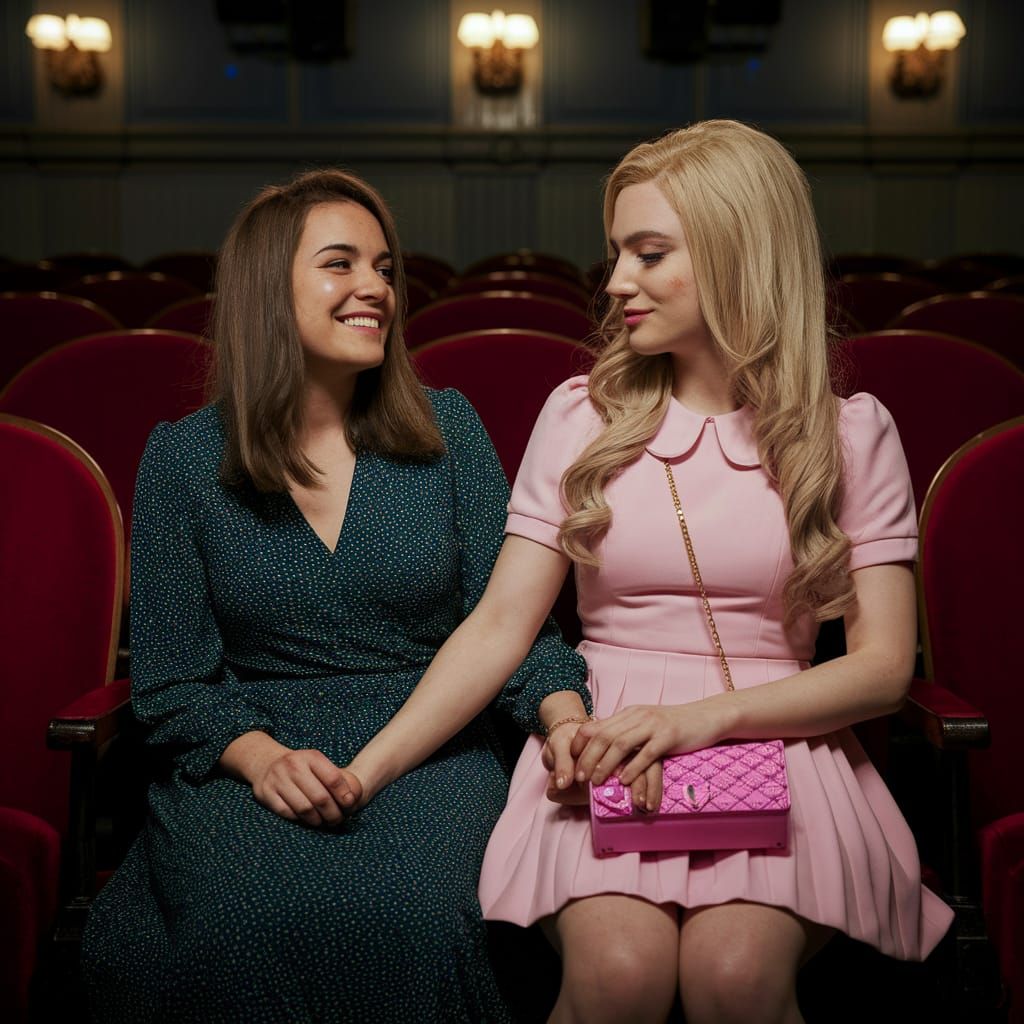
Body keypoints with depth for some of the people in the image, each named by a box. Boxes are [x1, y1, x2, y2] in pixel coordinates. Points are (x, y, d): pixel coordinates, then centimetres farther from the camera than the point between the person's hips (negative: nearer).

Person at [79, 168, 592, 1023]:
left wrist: (567, 715, -16)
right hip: (250, 761, 0)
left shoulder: (446, 430, 6)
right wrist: (262, 757, -18)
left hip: (433, 755, 1)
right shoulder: (184, 457, 3)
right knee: (256, 924, -32)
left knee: (415, 914, -31)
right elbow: (172, 680, 2)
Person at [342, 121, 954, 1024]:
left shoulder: (850, 433, 5)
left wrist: (703, 717, -14)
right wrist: (372, 765, -9)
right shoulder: (583, 415, 8)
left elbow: (884, 664, 1)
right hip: (602, 750, 1)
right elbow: (499, 624, 3)